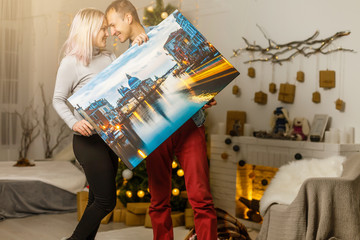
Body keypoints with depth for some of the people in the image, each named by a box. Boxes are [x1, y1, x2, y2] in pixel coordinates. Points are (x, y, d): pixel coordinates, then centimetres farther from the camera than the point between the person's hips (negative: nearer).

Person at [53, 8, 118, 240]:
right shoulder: (71, 62, -9)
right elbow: (58, 100, -6)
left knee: (98, 199, 14)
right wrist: (74, 122, -22)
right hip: (89, 139, -7)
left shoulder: (109, 57, 10)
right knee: (106, 201, -3)